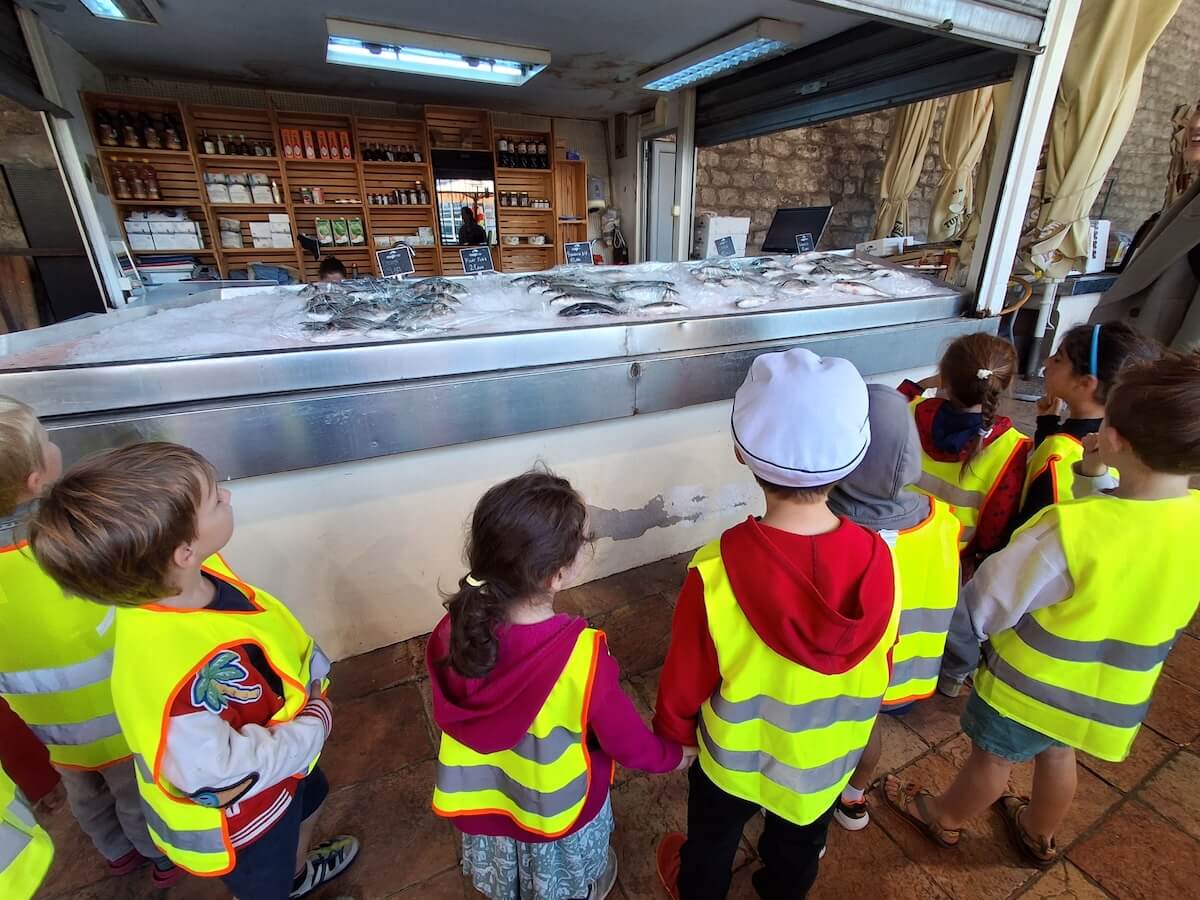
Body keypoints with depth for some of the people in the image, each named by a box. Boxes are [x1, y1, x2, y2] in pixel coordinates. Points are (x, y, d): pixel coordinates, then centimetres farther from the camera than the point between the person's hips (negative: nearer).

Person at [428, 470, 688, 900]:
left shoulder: (455, 631, -27)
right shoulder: (580, 656, -40)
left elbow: (448, 716, -7)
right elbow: (625, 740, -23)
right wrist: (672, 755, -2)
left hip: (483, 797, 3)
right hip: (558, 810, -3)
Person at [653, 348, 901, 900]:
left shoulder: (715, 573, -39)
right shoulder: (880, 564, -28)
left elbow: (684, 685, -21)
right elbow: (879, 669, -8)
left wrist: (673, 730, 2)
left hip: (735, 756, -2)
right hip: (829, 758, 3)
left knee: (713, 839, 32)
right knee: (799, 849, 35)